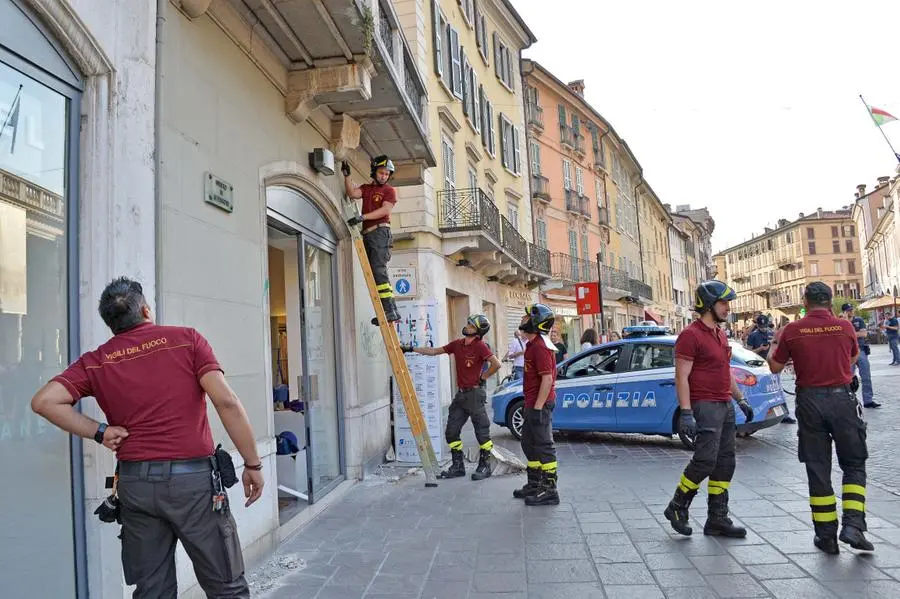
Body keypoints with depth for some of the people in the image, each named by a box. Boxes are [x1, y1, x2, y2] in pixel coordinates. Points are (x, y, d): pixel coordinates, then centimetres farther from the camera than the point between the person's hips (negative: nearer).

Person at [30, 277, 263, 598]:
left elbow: (44, 401, -6)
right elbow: (226, 401, -11)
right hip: (193, 478, -3)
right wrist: (252, 464, -6)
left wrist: (99, 432, 2)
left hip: (135, 483, 4)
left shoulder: (96, 361, 6)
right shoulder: (186, 339, -2)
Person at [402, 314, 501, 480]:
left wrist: (483, 377, -11)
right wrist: (412, 349, 12)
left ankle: (485, 466, 16)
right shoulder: (457, 344, 8)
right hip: (461, 393, 8)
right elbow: (435, 351, 15)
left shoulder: (480, 346, -13)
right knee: (451, 431, 9)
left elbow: (496, 364, -21)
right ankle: (458, 466, 20)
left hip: (475, 394, -8)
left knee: (482, 431, 2)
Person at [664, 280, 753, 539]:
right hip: (705, 406, -9)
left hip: (725, 406, 9)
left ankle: (717, 519, 17)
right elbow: (681, 377, -16)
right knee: (705, 460, -11)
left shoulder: (720, 334, 17)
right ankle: (677, 507, 7)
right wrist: (686, 413, -22)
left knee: (725, 463, 9)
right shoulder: (691, 335, -11)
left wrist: (741, 400, 22)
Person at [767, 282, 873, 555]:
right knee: (854, 464, 14)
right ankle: (853, 525, 1)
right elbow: (853, 357, 17)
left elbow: (775, 367, 4)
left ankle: (826, 535, 13)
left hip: (809, 401, 0)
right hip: (841, 397, 0)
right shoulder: (844, 327, -2)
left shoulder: (792, 331, -6)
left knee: (818, 469, 8)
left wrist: (775, 343, 21)